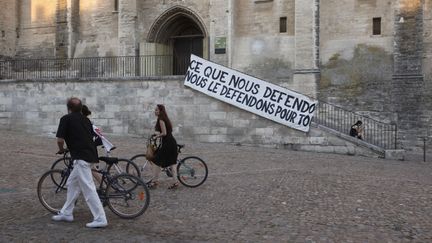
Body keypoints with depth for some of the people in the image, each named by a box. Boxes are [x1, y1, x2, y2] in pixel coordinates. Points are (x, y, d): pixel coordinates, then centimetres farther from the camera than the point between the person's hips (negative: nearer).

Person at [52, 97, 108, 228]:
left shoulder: (66, 118, -2)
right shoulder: (85, 119, 19)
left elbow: (60, 139, -7)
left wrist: (61, 150, 14)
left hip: (81, 158, -9)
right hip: (89, 155, 9)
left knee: (88, 189, -7)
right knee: (71, 183, 21)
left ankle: (100, 219, -7)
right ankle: (66, 213, 30)